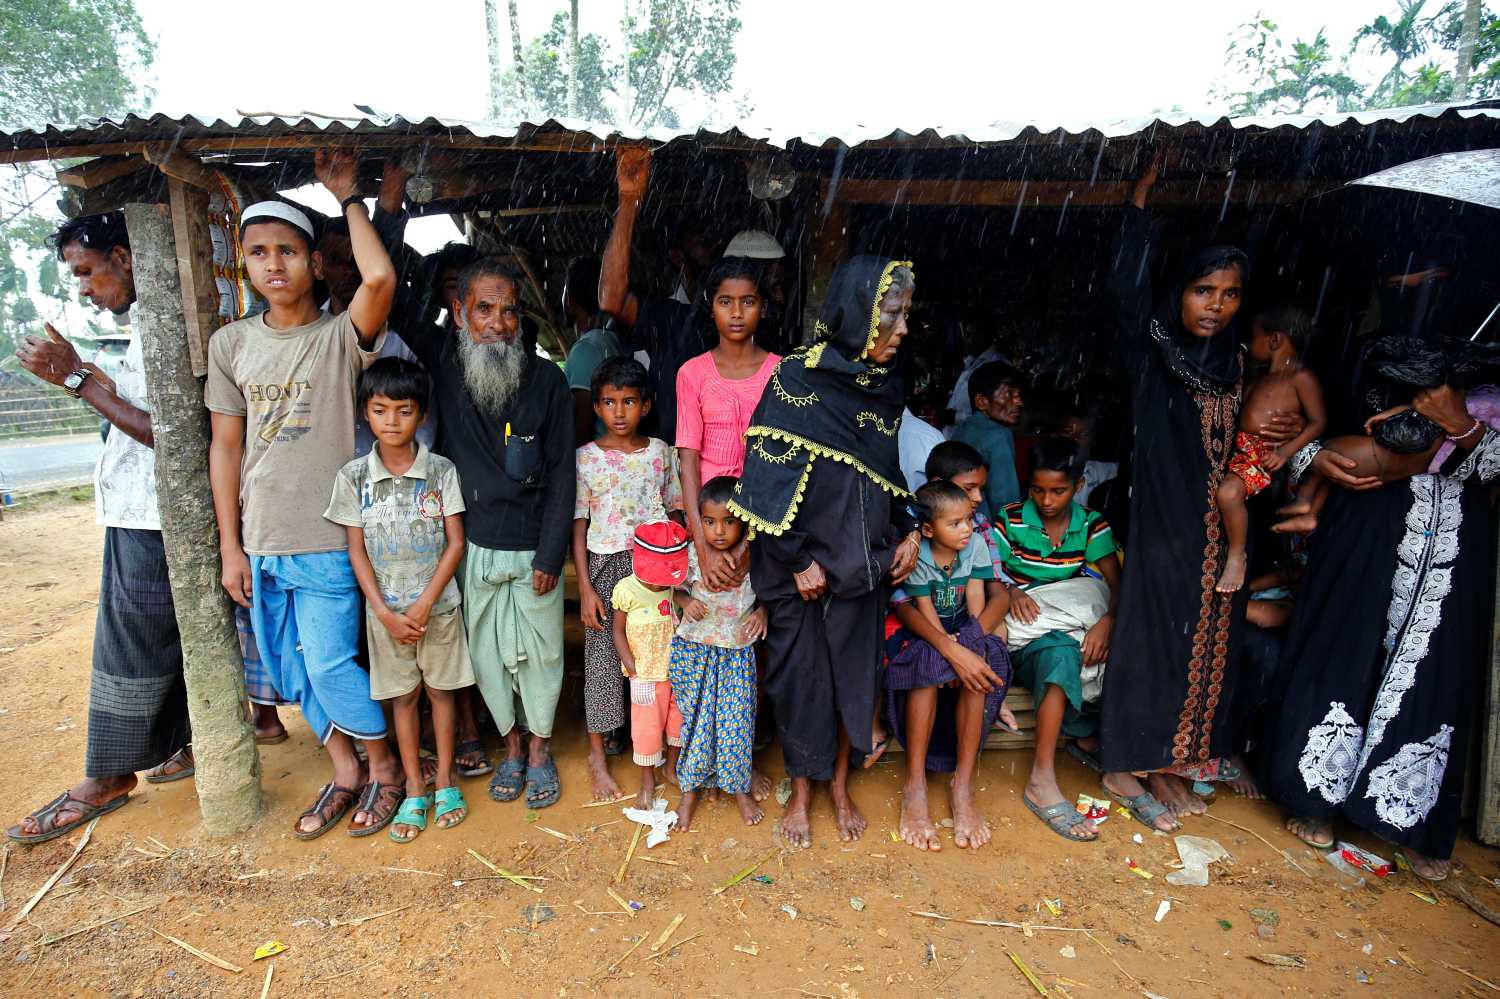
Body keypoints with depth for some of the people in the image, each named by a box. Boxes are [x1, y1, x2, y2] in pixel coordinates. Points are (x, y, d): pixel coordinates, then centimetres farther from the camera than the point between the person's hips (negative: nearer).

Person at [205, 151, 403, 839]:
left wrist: (347, 196, -12)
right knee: (289, 669, 14)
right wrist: (230, 546, 5)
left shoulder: (340, 337, -8)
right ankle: (344, 770, 33)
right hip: (259, 543, 6)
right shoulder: (231, 343, 6)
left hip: (326, 543, -5)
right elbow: (225, 447, 8)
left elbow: (380, 278, -30)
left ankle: (384, 767, 22)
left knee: (329, 666, -2)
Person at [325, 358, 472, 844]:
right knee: (402, 697, 12)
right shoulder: (353, 476, -3)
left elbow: (456, 542, -7)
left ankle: (445, 780, 28)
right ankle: (414, 789, 26)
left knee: (440, 691, 11)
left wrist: (424, 605, -12)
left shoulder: (441, 471, -7)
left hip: (437, 605, -1)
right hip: (385, 609, 1)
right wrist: (385, 612, -9)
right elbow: (356, 550, -2)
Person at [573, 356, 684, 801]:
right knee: (603, 656, 6)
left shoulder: (660, 452, 3)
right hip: (607, 565, -2)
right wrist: (585, 588, -7)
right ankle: (597, 754, 22)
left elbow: (675, 511, 8)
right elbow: (578, 525, -3)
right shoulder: (587, 457, -3)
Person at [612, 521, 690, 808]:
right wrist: (631, 664, -13)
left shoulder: (677, 587, -6)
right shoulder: (627, 590, -14)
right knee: (647, 725, 7)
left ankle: (673, 766, 41)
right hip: (647, 673, -3)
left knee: (679, 718, 17)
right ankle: (647, 781, 27)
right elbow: (618, 631, -7)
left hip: (679, 668, 3)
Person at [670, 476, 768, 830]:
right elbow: (674, 588, 3)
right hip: (694, 650, 0)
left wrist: (762, 612, -11)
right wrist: (686, 601, -17)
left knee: (737, 720, 6)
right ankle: (690, 787, 27)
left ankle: (739, 786, 28)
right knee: (696, 719, 7)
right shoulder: (691, 555, -11)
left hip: (738, 652, 1)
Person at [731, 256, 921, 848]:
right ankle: (800, 793, 31)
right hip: (801, 562, -5)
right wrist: (799, 559, -14)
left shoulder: (884, 386, 5)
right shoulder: (797, 377, -14)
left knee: (855, 674, 14)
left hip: (863, 559, 5)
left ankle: (839, 785, 36)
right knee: (801, 675, 9)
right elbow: (769, 473, -15)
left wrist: (910, 532, 5)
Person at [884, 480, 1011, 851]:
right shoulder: (917, 556, -15)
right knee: (928, 666, -35)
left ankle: (963, 786, -23)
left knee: (977, 671, -30)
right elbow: (925, 613, -21)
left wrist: (971, 646, -24)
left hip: (964, 633, 3)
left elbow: (976, 602, -9)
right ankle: (914, 788, -27)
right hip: (922, 634, -3)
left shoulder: (977, 546, -5)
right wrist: (953, 652, -35)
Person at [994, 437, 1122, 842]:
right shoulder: (1011, 520, -1)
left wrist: (1107, 621, -23)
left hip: (1071, 630, 3)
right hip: (1025, 632, -2)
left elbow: (1117, 584, -3)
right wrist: (1010, 592, -23)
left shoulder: (1091, 525, 4)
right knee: (1061, 652, -35)